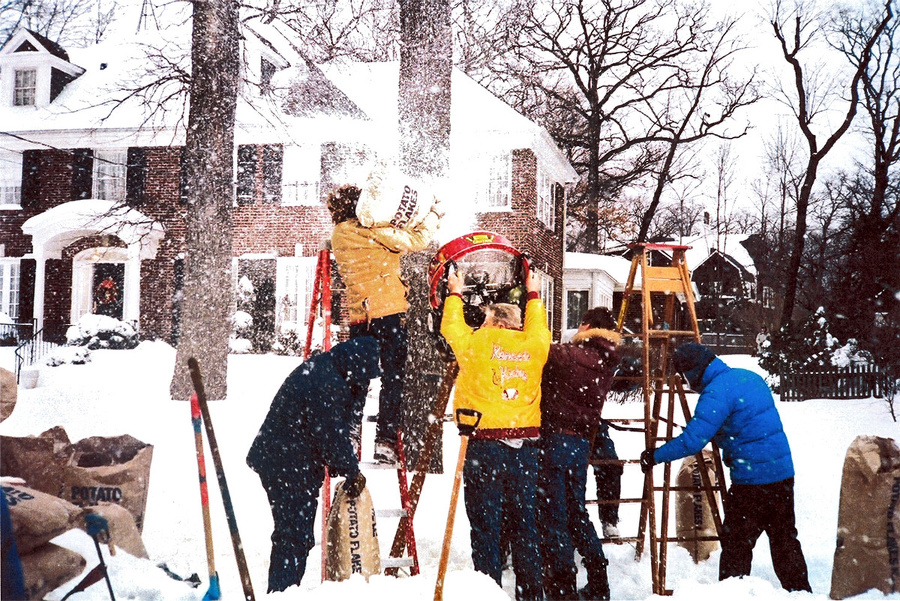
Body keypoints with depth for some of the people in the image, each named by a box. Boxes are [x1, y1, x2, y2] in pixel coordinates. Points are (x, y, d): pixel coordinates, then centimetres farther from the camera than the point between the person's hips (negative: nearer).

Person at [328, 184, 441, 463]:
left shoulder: (338, 235, 13)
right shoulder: (371, 228, -8)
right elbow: (415, 241, -6)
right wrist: (433, 215, 7)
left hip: (358, 313, 7)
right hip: (388, 311, -6)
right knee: (392, 377, -1)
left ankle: (349, 433, 13)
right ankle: (385, 441, -2)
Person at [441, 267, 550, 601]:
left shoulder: (476, 342, -1)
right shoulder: (533, 344, 7)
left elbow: (451, 327, 18)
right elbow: (538, 328, 30)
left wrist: (455, 294, 34)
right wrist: (533, 295, 46)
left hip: (484, 443, -3)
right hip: (525, 444, 3)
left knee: (486, 523, 0)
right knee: (526, 522, 9)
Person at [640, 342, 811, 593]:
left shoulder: (716, 392, -17)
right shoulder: (750, 377, 11)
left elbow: (692, 441, -22)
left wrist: (655, 456, -11)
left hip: (752, 480, -9)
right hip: (783, 474, 9)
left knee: (736, 544, 1)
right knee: (785, 540, 19)